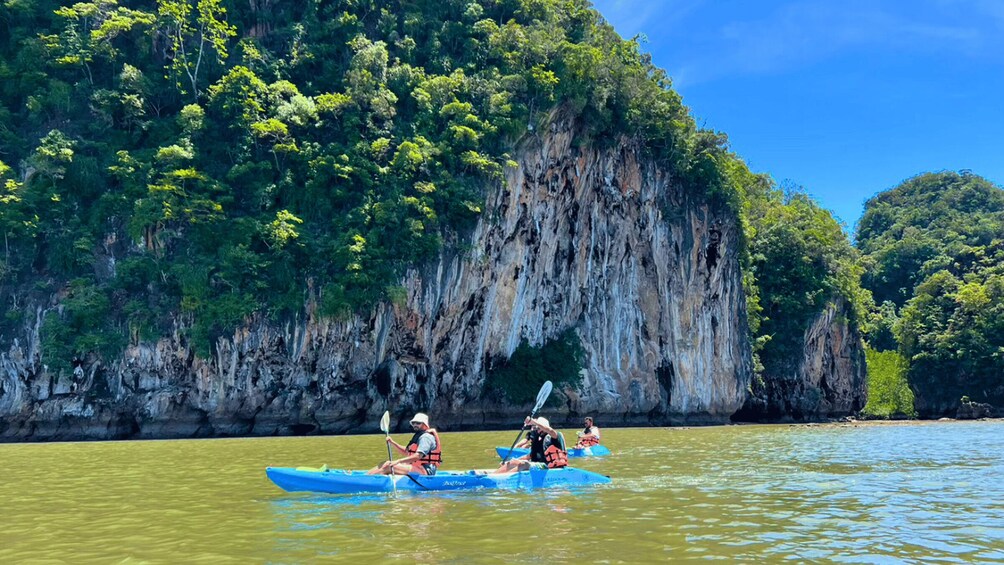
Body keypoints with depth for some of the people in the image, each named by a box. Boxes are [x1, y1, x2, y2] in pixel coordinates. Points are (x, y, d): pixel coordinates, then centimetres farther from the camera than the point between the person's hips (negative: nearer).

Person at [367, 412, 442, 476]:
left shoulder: (426, 437, -12)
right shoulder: (419, 436, 22)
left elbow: (418, 456, -25)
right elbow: (406, 451, 25)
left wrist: (398, 461, -29)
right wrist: (392, 443, 11)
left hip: (425, 471, -10)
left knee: (389, 467, -22)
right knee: (387, 463, 3)